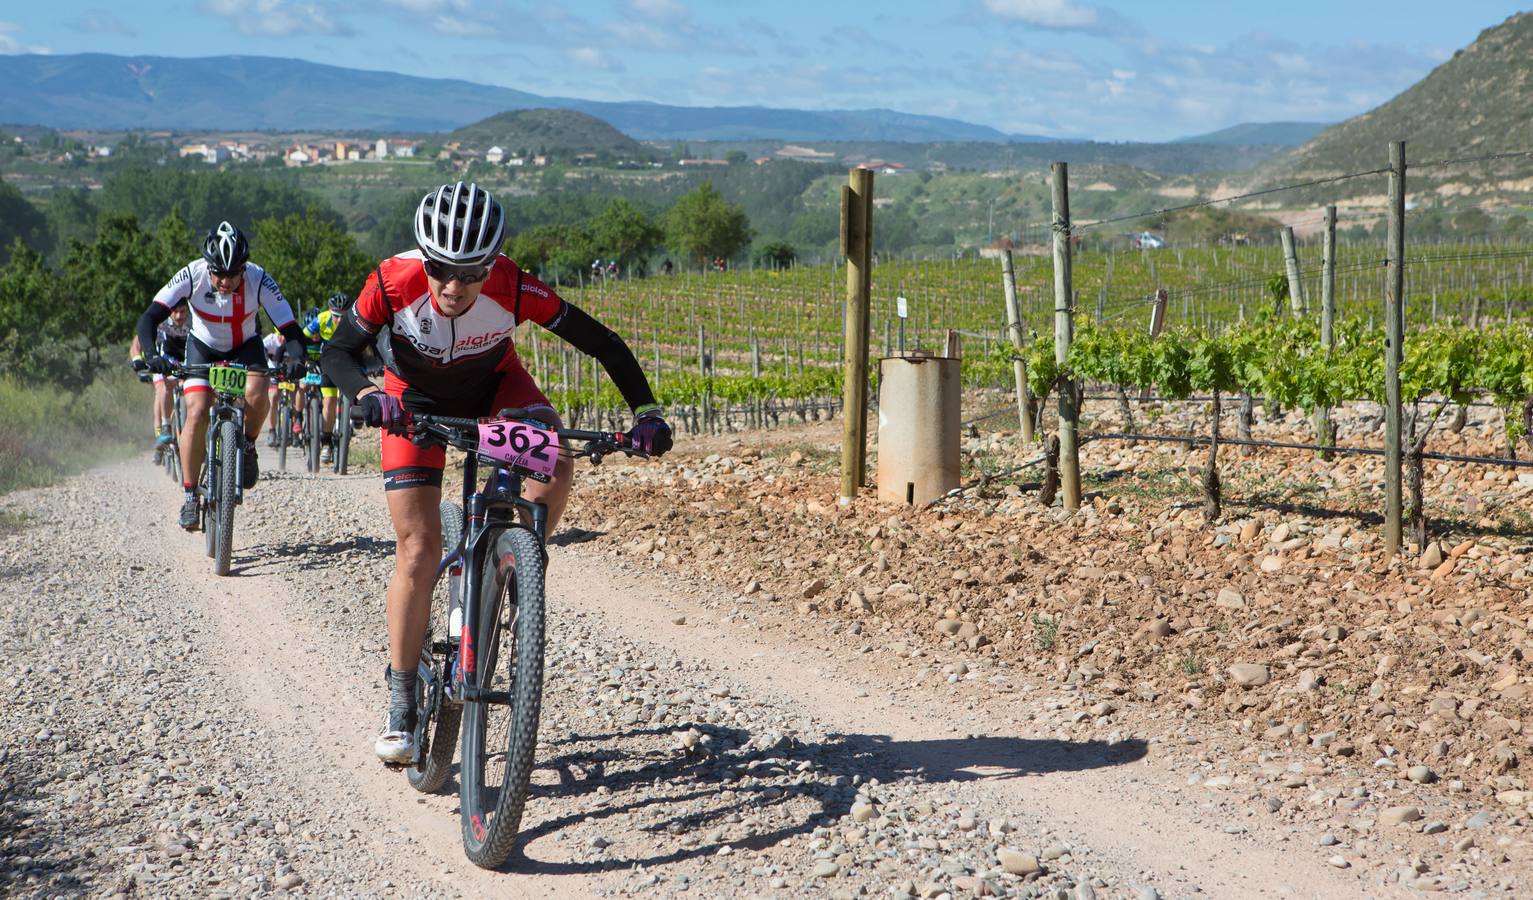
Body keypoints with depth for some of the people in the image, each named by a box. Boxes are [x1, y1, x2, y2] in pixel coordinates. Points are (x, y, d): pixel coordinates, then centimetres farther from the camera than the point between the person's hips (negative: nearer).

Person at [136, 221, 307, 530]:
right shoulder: (192, 275, -30)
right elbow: (149, 318, -33)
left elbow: (290, 329, -31)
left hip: (245, 346, 0)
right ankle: (190, 496, -8)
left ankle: (248, 447, 1)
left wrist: (296, 360, -51)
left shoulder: (258, 279, -30)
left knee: (257, 394, -30)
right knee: (197, 413, -19)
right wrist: (151, 355, -50)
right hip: (203, 346, 0)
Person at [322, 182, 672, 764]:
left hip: (494, 386, 1)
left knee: (555, 470, -30)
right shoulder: (394, 283, -34)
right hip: (416, 399, -1)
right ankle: (401, 707, 3)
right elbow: (338, 352, -24)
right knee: (419, 550, -9)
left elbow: (600, 342, -27)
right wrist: (366, 395, -45)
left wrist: (645, 411, -36)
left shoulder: (513, 290, -34)